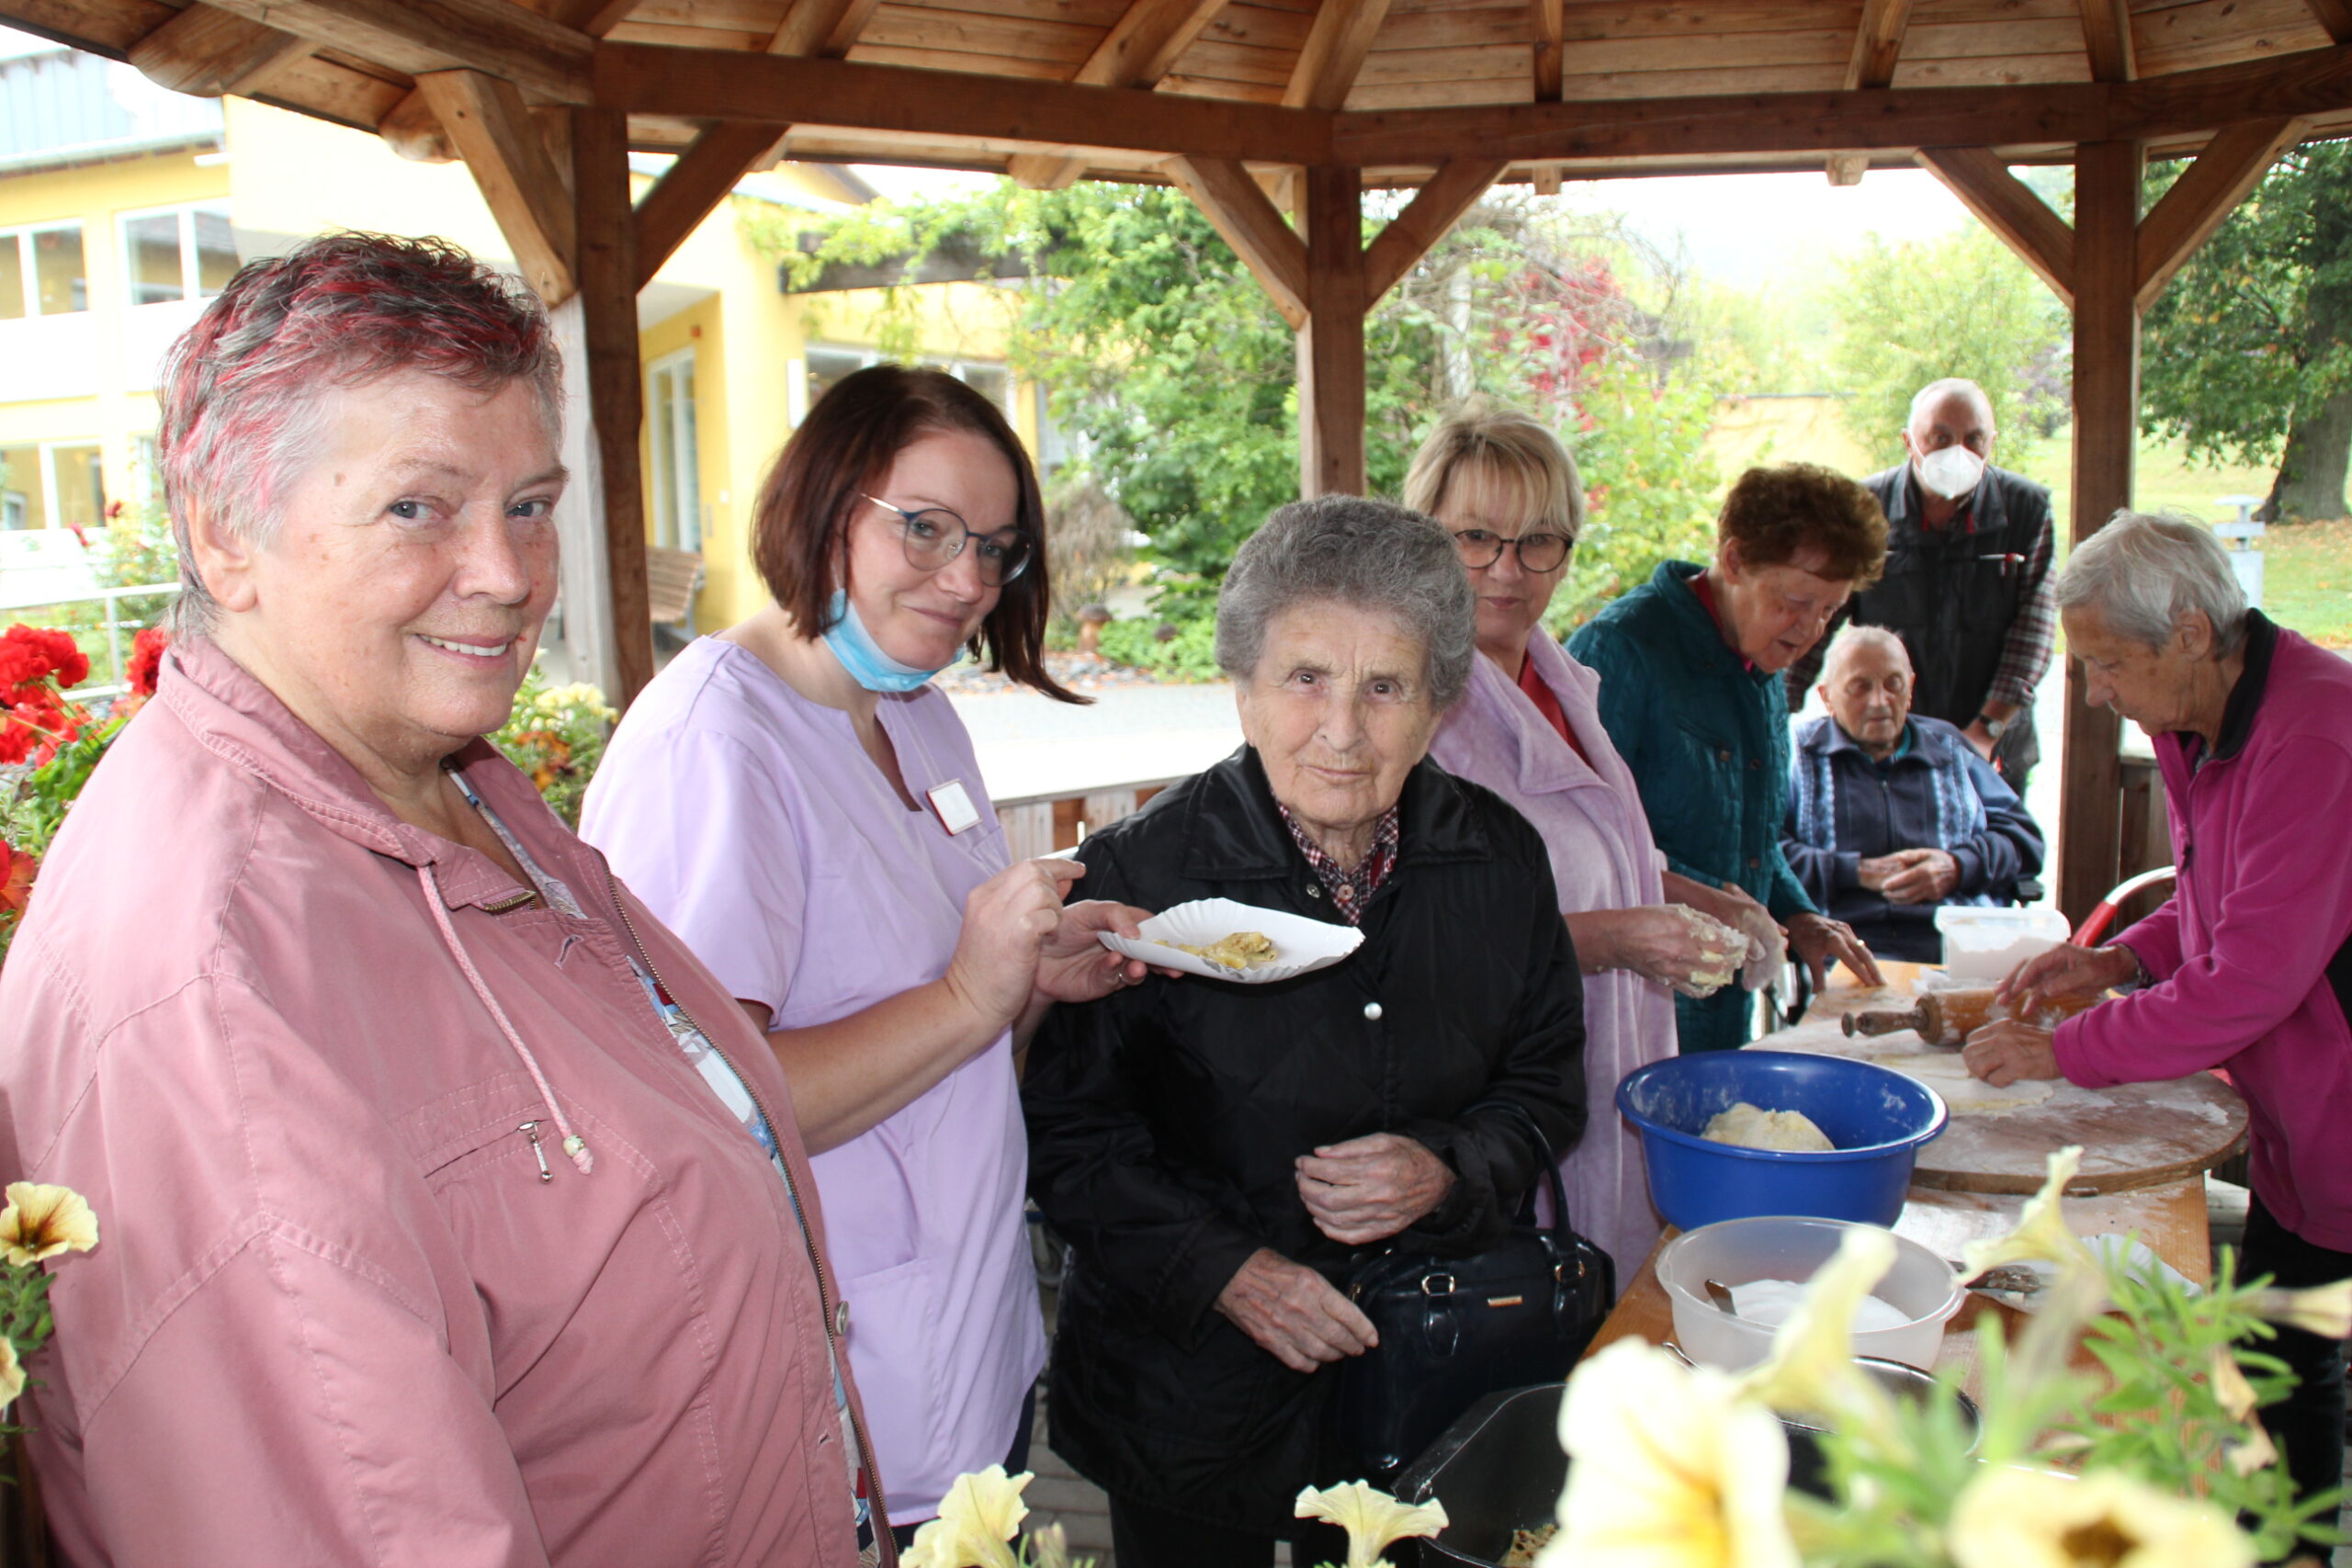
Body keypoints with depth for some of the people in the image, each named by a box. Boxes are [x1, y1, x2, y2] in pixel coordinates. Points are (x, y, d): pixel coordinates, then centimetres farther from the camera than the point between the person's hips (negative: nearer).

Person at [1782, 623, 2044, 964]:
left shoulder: (1948, 746, 28)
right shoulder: (1797, 752, 16)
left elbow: (2023, 835, 24)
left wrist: (1958, 866, 2)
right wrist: (1858, 872, -6)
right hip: (1848, 947, -3)